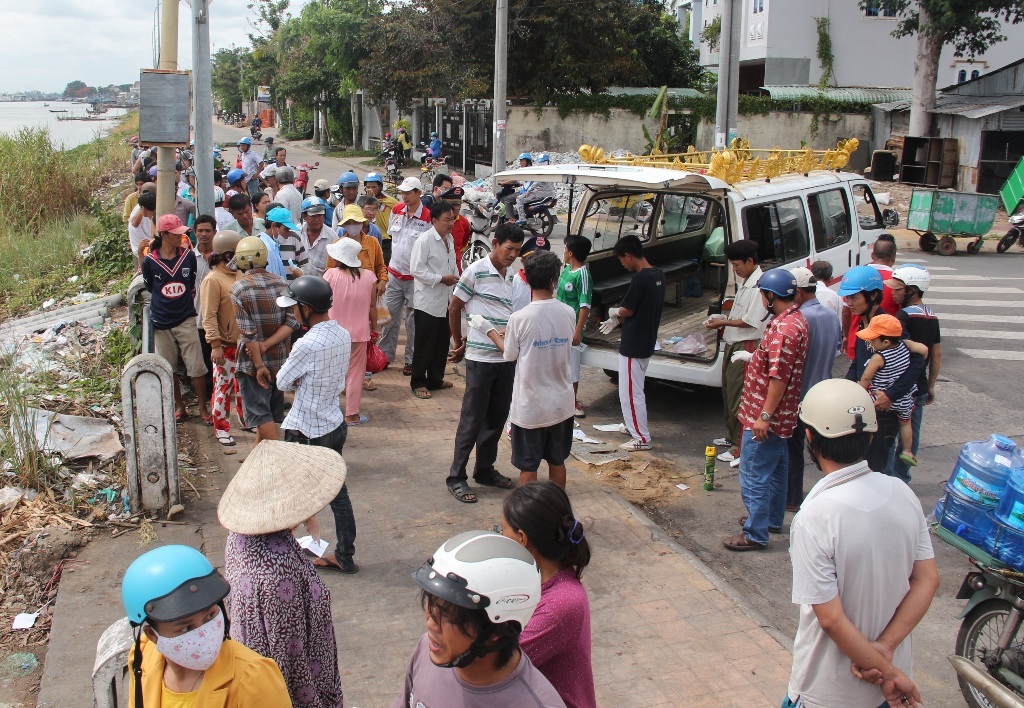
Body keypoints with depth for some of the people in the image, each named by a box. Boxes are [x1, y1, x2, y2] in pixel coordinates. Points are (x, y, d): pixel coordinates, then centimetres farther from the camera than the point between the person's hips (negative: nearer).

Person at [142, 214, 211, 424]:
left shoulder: (189, 256, -4)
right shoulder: (150, 261, -7)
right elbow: (149, 287, 10)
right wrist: (165, 300, 11)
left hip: (186, 319, 0)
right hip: (161, 322, 0)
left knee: (196, 367, -2)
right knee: (167, 368, 11)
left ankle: (203, 408, 11)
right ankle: (180, 406, 26)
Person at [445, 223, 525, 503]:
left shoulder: (514, 276, 9)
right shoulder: (476, 272, -9)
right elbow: (454, 309, -1)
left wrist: (467, 343, 9)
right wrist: (459, 344, 10)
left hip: (508, 359, 6)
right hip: (481, 358, -6)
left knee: (497, 417, 14)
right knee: (472, 420, 1)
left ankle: (485, 469, 30)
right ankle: (456, 477, 12)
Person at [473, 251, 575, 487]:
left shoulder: (520, 319, -18)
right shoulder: (568, 313, -7)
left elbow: (510, 354, -3)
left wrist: (488, 329, 12)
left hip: (530, 406, -4)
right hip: (561, 404, 4)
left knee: (528, 467, 10)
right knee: (557, 461, 20)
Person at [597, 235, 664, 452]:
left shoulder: (640, 278, -23)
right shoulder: (658, 274, 5)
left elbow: (628, 310, -17)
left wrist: (613, 313, 4)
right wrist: (618, 320, 15)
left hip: (633, 345, -10)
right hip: (647, 342, 10)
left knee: (630, 392, 0)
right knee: (634, 389, 23)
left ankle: (642, 438, 7)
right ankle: (634, 426, 36)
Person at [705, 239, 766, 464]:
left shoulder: (758, 286, -19)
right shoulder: (745, 282, 12)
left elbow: (750, 321, -22)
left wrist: (723, 323, -13)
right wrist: (723, 319, 5)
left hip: (746, 347, -10)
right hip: (733, 344, 10)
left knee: (738, 396, -6)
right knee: (728, 392, 20)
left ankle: (741, 447, 0)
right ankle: (732, 436, 34)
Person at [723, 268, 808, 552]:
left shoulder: (784, 329, -25)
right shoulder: (796, 320, 8)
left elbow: (779, 377, -27)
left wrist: (764, 416, -25)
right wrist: (755, 358, 22)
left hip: (765, 419, -11)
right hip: (781, 417, 11)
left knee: (754, 476, -3)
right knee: (776, 469, 22)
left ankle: (755, 534, 3)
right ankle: (772, 519, 36)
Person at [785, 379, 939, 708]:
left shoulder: (814, 519, -27)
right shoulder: (903, 493, -8)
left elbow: (831, 618, -24)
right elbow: (927, 579, -4)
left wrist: (886, 671, -12)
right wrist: (886, 647, -11)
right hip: (894, 670, 5)